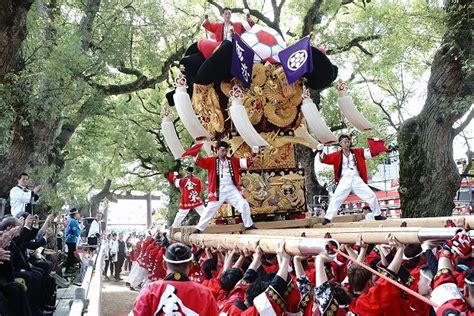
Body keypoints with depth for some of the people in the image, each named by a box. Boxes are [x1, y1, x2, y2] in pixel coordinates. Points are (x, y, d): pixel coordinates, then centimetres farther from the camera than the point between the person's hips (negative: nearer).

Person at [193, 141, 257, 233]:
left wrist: (253, 155, -13)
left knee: (244, 205, -1)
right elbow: (199, 161, -12)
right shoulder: (211, 161, -2)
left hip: (232, 190, 3)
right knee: (210, 209, 0)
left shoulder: (233, 160, 7)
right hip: (218, 191, -2)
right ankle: (199, 228, 12)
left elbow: (246, 162, 4)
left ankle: (249, 225, 16)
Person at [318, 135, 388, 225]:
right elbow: (324, 159, -3)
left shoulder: (357, 152, 5)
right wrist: (321, 151, -19)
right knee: (335, 199, -13)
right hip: (345, 181, -2)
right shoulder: (337, 155, 0)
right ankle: (328, 218, -7)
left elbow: (370, 152, 5)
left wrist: (375, 142, -5)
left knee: (371, 196, 3)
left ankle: (377, 215, 21)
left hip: (357, 180, 2)